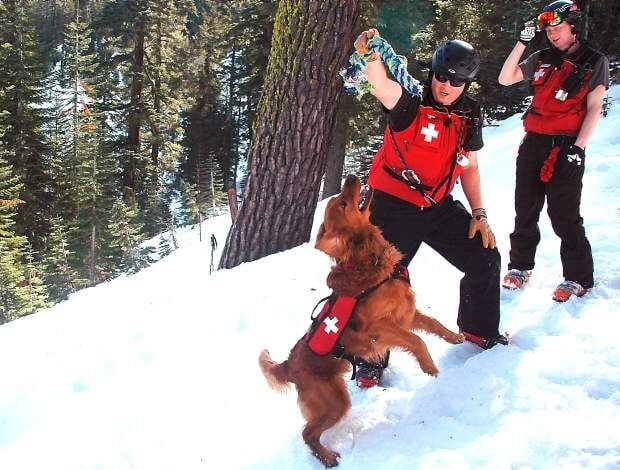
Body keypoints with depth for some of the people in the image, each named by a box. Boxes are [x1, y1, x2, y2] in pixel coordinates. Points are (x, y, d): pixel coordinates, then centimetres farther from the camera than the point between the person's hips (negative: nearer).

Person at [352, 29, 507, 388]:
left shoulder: (470, 118, 1)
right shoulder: (410, 106, -17)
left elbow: (469, 168, 11)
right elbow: (381, 84, -39)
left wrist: (479, 214, 7)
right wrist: (369, 58, -60)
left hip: (440, 207, 6)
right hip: (394, 207, -6)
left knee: (486, 260, 10)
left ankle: (479, 329, 36)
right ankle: (372, 358, 12)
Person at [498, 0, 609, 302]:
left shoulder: (595, 62, 2)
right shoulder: (541, 60, 14)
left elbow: (594, 109, -3)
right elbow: (505, 79, 8)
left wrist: (578, 148, -13)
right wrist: (522, 42, 2)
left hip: (566, 147, -5)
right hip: (533, 143, 5)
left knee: (563, 215, -7)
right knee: (525, 209, 10)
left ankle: (578, 278, 4)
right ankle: (520, 266, 23)